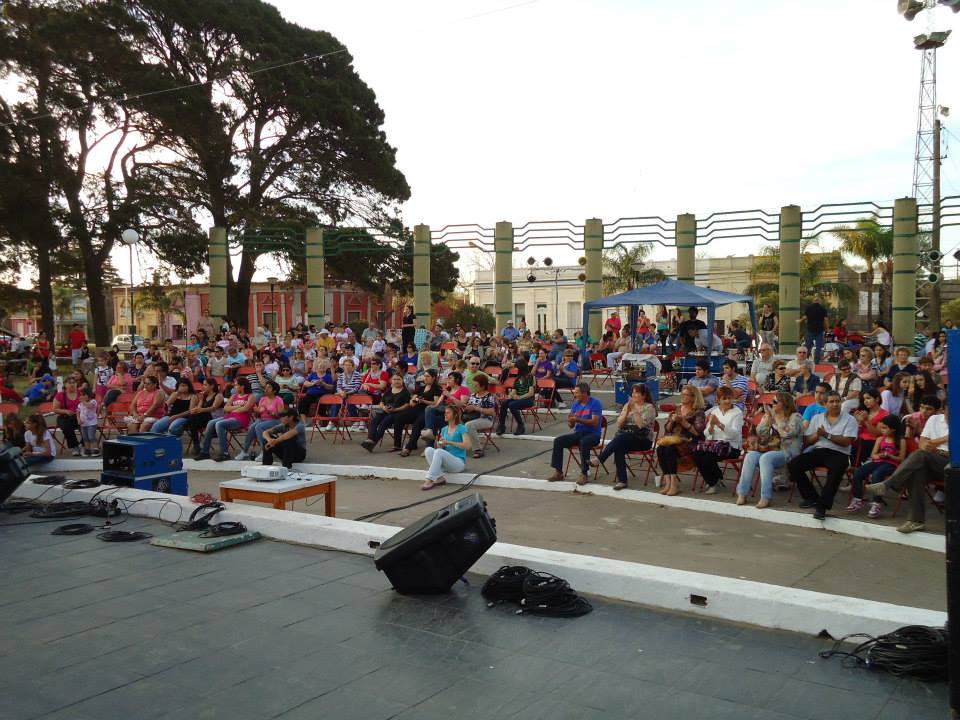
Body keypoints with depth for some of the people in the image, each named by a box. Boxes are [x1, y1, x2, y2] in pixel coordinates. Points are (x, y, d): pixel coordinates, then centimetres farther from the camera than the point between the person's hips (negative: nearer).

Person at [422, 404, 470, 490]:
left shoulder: (461, 428, -4)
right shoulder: (444, 429, 14)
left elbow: (467, 445, -17)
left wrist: (449, 442, -19)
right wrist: (439, 444, -6)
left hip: (459, 462, -6)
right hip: (445, 463, 6)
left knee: (439, 451, -31)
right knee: (428, 450, -19)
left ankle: (429, 480, -32)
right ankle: (439, 478, -24)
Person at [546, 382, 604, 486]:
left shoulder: (595, 403, -9)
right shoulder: (576, 403, 9)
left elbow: (594, 422, -20)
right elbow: (571, 425, 10)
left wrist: (578, 420, -27)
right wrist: (570, 421, -15)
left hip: (593, 434, -6)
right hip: (578, 433, 6)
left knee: (584, 442, -39)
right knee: (558, 441, -14)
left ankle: (584, 474, -31)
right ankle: (558, 472, -10)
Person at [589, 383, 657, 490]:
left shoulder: (649, 407, 0)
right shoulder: (628, 405, 16)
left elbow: (641, 424, -16)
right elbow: (619, 424, 8)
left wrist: (634, 410, -17)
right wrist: (627, 411, -4)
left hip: (643, 440, -4)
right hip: (624, 438, 4)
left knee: (621, 438, -34)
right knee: (619, 447, -32)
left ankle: (599, 460, -38)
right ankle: (621, 480, -32)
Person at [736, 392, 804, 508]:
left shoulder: (795, 417, 2)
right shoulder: (768, 415, 18)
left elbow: (787, 433, -17)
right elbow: (760, 433, 7)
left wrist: (776, 417, -12)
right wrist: (768, 417, -4)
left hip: (787, 453, -5)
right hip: (768, 450, 5)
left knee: (765, 458, -35)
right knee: (750, 456, -25)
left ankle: (765, 497, -35)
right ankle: (742, 494, -27)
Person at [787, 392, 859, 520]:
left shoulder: (849, 420, 6)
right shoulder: (817, 418, 17)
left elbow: (846, 442, -7)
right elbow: (806, 441, 14)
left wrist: (827, 435, -13)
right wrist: (817, 435, -7)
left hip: (839, 453, -4)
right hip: (818, 451, 4)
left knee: (836, 471, -39)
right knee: (792, 465, -17)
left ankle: (822, 506, -34)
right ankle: (812, 497, -3)